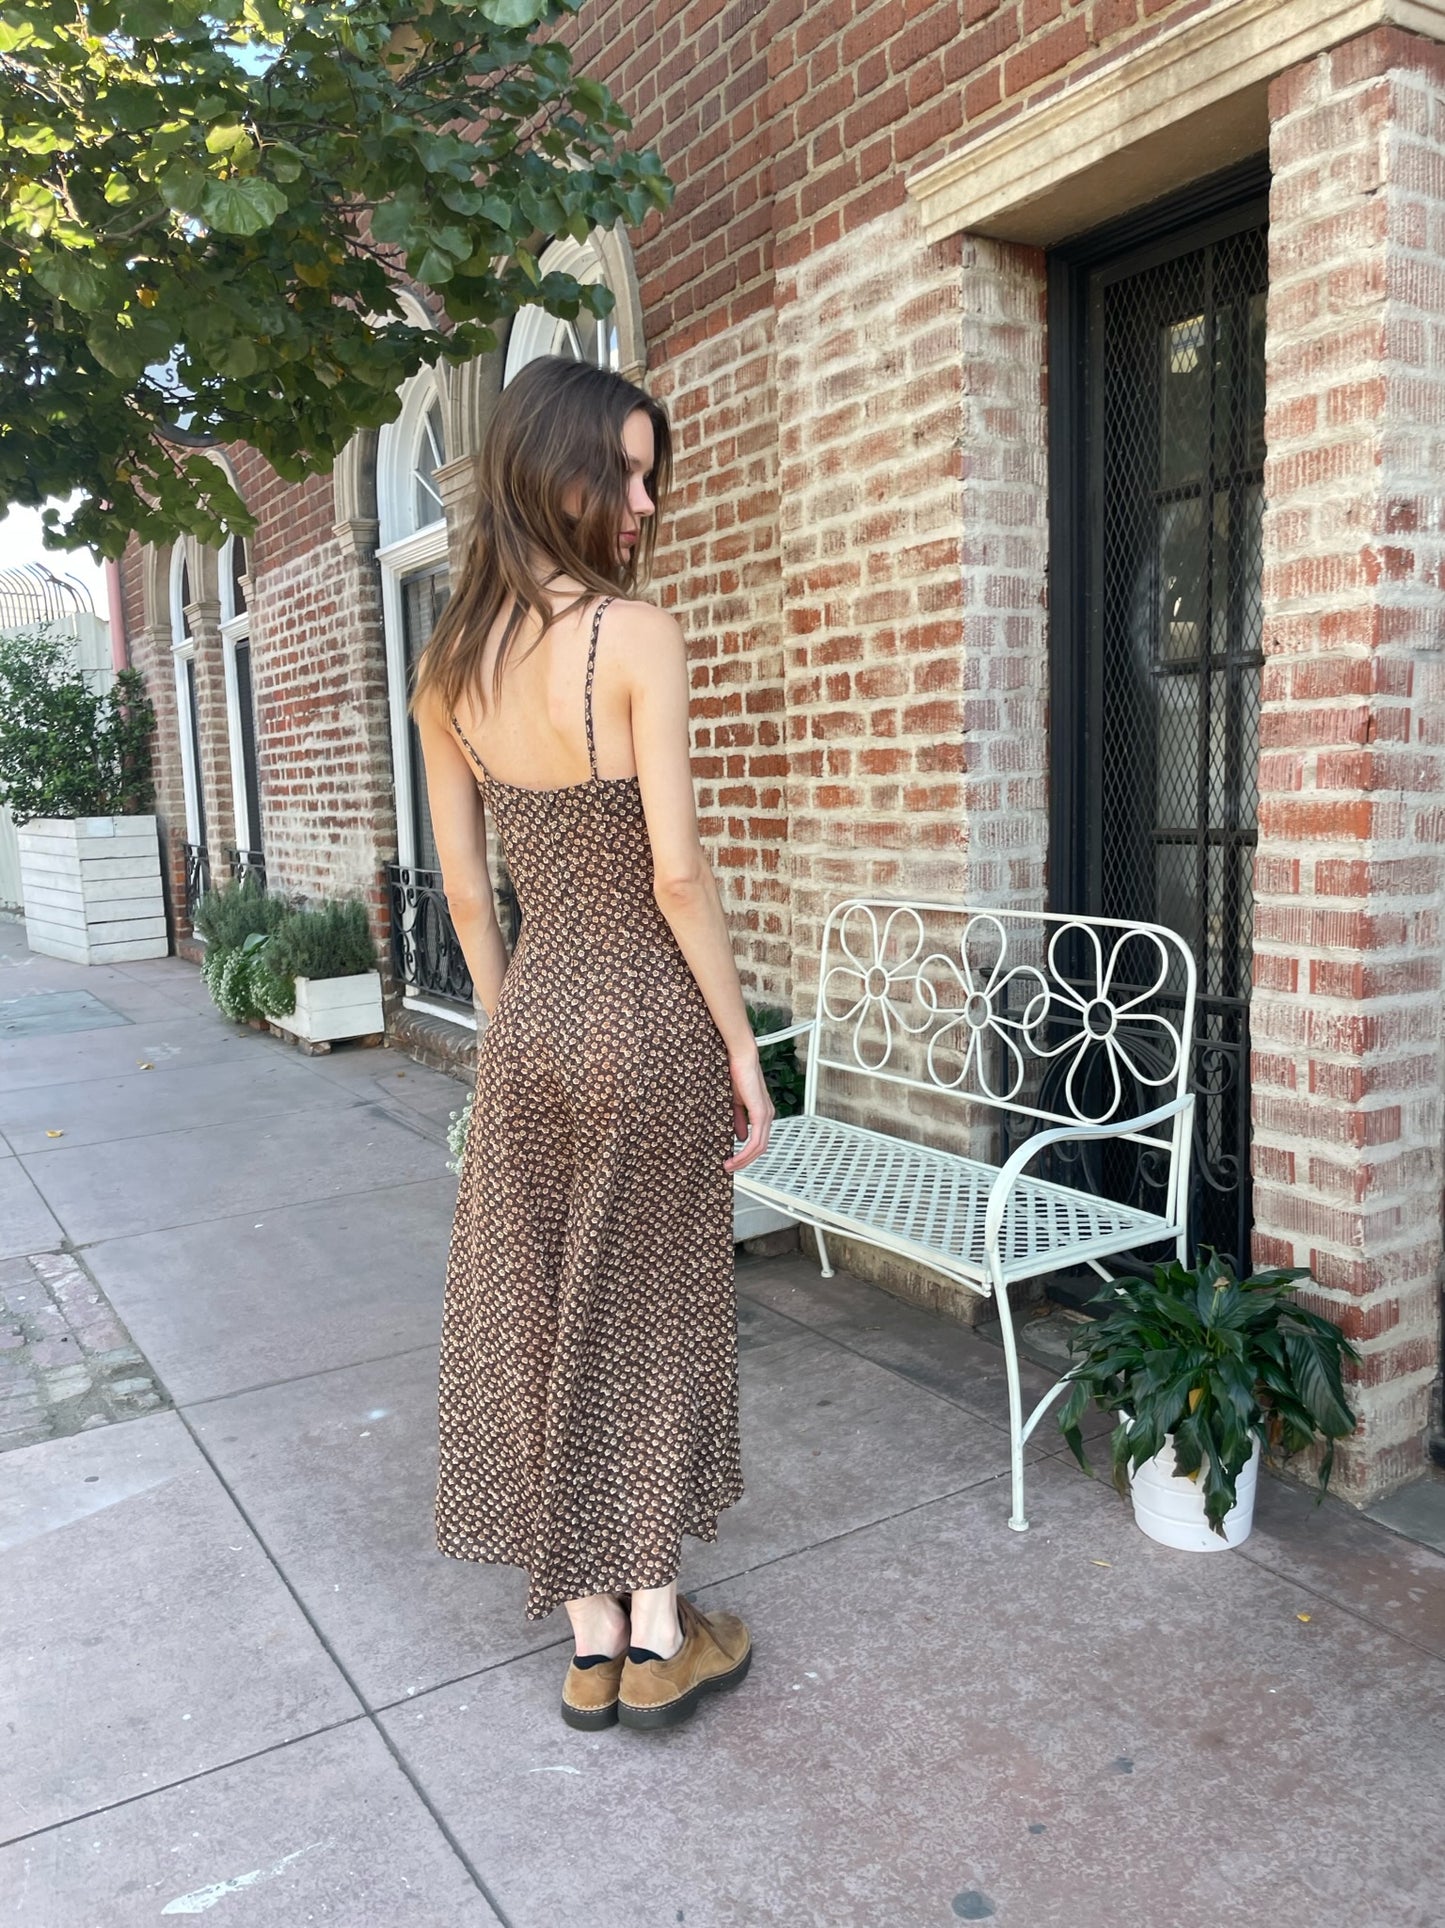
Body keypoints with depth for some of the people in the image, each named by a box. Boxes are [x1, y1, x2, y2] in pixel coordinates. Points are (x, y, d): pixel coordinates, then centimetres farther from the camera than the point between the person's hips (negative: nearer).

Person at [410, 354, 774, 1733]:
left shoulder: (448, 663, 4)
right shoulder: (638, 637, -14)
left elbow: (464, 888, 7)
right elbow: (677, 876, -16)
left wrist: (508, 1027, 17)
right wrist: (743, 1051, -8)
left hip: (530, 1018, 5)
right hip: (646, 1016, -5)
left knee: (537, 1321, 13)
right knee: (647, 1320, 10)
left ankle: (591, 1647, 28)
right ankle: (659, 1636, 27)